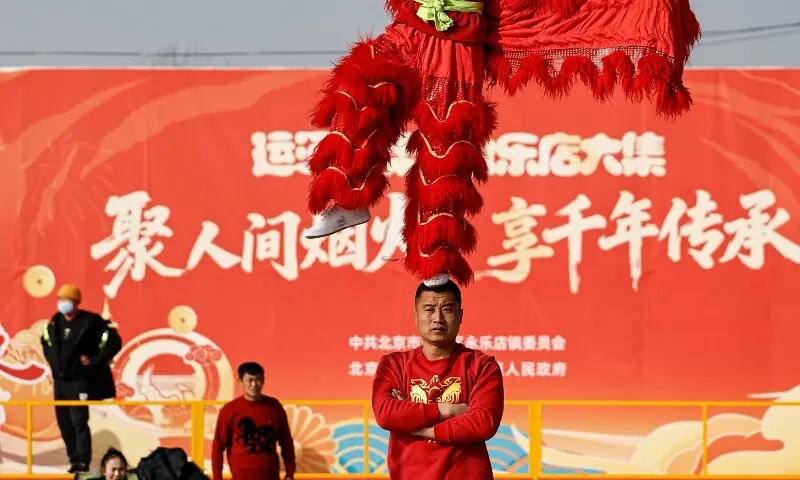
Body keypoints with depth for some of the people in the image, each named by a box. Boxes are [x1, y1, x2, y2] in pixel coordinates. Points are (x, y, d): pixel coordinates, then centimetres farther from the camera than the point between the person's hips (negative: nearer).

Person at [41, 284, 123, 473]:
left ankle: (83, 463, -12)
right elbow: (46, 341, 29)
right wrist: (52, 361, 16)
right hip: (59, 381, 7)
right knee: (64, 423, 10)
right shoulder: (55, 322, 8)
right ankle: (74, 459, 18)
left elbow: (114, 342, -15)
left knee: (79, 422, -13)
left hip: (79, 382, -7)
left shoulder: (90, 322, -13)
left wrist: (94, 361, -15)